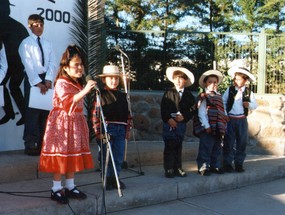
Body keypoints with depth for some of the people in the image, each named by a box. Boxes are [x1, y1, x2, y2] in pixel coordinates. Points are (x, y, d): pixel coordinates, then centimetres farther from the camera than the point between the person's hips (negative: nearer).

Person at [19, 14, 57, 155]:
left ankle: (42, 143, 15)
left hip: (46, 79, 5)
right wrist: (38, 83, -22)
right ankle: (30, 145, 1)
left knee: (46, 110, 7)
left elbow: (53, 63, 3)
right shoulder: (26, 43, -2)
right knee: (32, 111, -5)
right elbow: (28, 65, -13)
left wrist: (48, 80, -13)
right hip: (32, 79, -5)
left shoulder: (48, 44, 12)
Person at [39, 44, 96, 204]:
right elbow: (68, 101, -31)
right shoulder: (61, 83, -13)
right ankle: (56, 189, 7)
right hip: (62, 122, -8)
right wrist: (85, 91, -38)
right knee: (61, 155, -3)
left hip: (76, 122, 8)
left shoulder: (79, 83, 14)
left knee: (74, 155, 11)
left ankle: (70, 186, 22)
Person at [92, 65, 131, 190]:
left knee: (119, 157, 9)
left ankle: (115, 178, 23)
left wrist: (128, 129, 12)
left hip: (121, 129, 5)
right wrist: (98, 132, -10)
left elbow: (128, 114, 15)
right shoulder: (101, 95, -4)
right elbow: (96, 115, -7)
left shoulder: (123, 96, 12)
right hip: (107, 128, -5)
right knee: (106, 156, 4)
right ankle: (107, 180, 17)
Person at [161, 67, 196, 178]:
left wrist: (184, 117, -13)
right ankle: (168, 169, 3)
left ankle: (178, 168, 15)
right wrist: (168, 119, -15)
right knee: (169, 146, -3)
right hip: (169, 123, -2)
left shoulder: (189, 95, 7)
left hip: (181, 123, 2)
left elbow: (192, 110, 2)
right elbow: (163, 108, -5)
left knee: (178, 146, 8)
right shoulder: (168, 93, 1)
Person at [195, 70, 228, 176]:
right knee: (205, 149, -4)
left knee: (217, 149, 15)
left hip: (218, 128, 7)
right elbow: (201, 112, -12)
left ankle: (215, 166, 27)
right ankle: (203, 167, 4)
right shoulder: (203, 96, -6)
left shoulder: (219, 96, 16)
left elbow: (222, 110, 21)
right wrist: (206, 126, -16)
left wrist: (226, 117, 5)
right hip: (208, 129, -7)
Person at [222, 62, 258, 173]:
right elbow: (223, 103, -1)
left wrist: (249, 105, -21)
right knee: (229, 142, 3)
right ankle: (227, 164, 11)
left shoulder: (249, 92, 2)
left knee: (242, 142, 8)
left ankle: (239, 164, 20)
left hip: (242, 120, 2)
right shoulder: (229, 90, -1)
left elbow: (255, 105, 0)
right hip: (230, 119, -1)